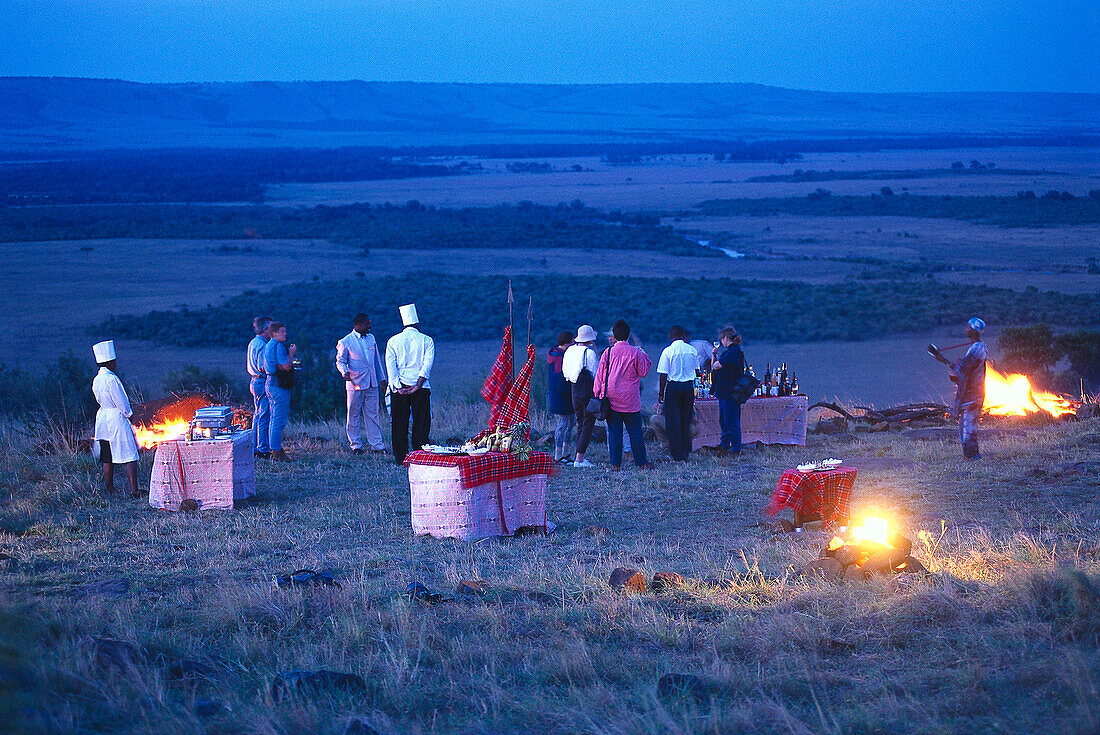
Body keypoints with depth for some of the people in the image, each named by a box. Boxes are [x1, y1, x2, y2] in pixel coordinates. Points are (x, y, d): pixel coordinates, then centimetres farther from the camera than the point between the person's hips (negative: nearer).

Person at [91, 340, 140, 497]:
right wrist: (129, 414, 1)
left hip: (102, 418, 8)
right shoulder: (111, 379, -17)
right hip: (117, 419, -8)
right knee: (129, 456, -7)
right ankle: (134, 490, -12)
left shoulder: (96, 380, 9)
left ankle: (109, 488, 17)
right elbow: (121, 402, -16)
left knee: (108, 458, 13)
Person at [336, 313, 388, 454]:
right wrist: (345, 372, -22)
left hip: (372, 384, 5)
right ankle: (356, 445, 8)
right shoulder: (346, 342, -4)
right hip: (355, 384, -5)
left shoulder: (371, 338, 13)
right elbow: (340, 361, -2)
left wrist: (382, 378, 19)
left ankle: (376, 445, 7)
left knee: (373, 415, 5)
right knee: (354, 416, 1)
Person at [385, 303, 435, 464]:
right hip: (420, 388, -1)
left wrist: (398, 388, -9)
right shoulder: (426, 340, 3)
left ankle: (401, 458, 5)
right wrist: (417, 386, -11)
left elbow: (390, 365, -4)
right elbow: (428, 364, -8)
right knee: (421, 423, 4)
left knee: (400, 425, 6)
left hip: (399, 388, 1)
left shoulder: (393, 341, 6)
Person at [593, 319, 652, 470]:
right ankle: (641, 462, 9)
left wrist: (597, 393, 11)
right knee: (635, 430, 7)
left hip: (611, 397, 1)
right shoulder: (635, 353, -6)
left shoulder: (608, 352, -2)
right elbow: (643, 372, 1)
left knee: (614, 431, 3)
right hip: (630, 400, -1)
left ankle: (615, 464, 1)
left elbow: (600, 375, 2)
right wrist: (644, 356, 15)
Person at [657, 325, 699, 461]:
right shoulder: (692, 350, 1)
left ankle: (678, 455, 1)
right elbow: (696, 370, 13)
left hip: (673, 386, -4)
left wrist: (661, 393, -3)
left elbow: (663, 374, -9)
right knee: (686, 421, 16)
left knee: (673, 421, 2)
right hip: (689, 386, 4)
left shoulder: (668, 351, -10)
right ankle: (686, 452, 22)